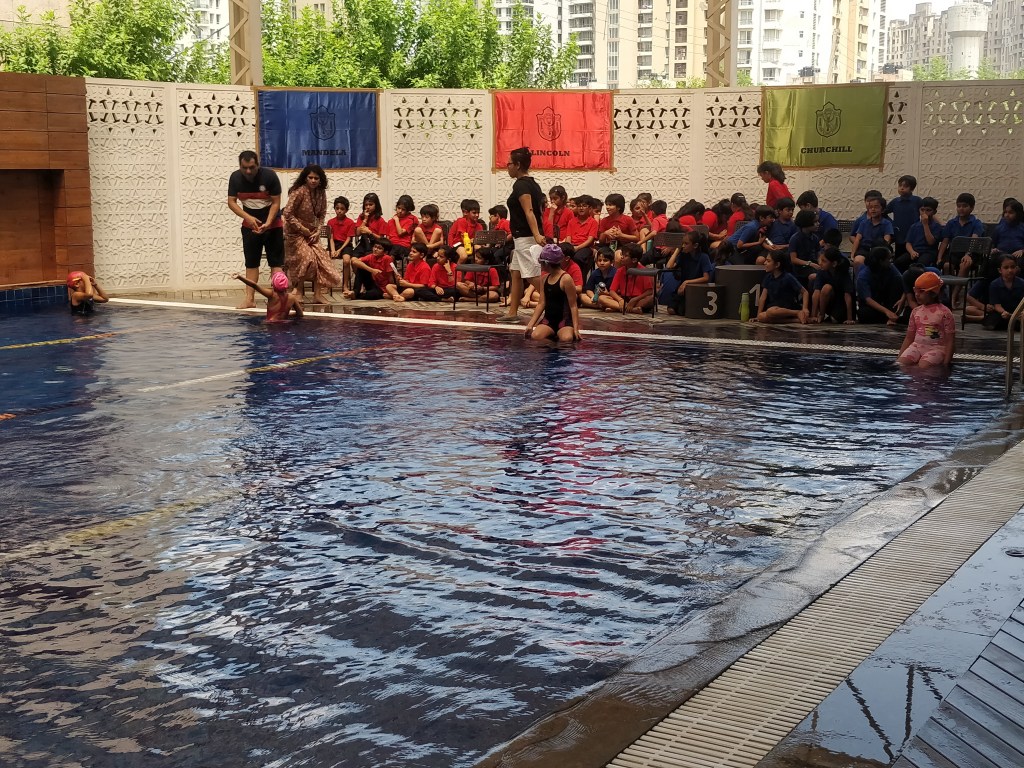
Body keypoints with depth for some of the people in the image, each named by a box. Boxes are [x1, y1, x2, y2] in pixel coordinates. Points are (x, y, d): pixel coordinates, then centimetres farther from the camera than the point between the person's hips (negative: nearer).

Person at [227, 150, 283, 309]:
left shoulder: (269, 176, -19)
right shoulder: (235, 178, -10)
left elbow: (276, 203, -15)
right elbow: (231, 202, -9)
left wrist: (267, 223, -25)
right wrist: (248, 217, -22)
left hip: (272, 224, -3)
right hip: (250, 225, 3)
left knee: (276, 262, -5)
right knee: (251, 262, 4)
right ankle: (250, 298, 5)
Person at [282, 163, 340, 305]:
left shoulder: (321, 193, -2)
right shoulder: (299, 192, -20)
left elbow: (321, 214, 7)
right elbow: (288, 214, -20)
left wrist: (317, 231, -7)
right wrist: (303, 229, -18)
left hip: (311, 232, 6)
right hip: (295, 232, -6)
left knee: (320, 259, -5)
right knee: (307, 258, -18)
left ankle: (317, 294, -2)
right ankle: (297, 292, -5)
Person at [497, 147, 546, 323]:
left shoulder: (520, 185, -14)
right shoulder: (533, 184, 15)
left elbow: (529, 211, -24)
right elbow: (540, 211, 18)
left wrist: (536, 235, -32)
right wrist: (538, 233, 23)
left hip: (525, 237, -10)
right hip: (524, 238, 10)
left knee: (534, 277, -10)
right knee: (516, 273, 15)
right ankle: (513, 313, 19)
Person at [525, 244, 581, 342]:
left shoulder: (566, 279, -12)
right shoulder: (545, 278, 9)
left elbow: (573, 306, -10)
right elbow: (541, 304, 9)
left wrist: (576, 328, -16)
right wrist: (530, 324, 2)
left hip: (564, 319, -5)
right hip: (548, 319, 5)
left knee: (567, 338, -35)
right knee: (535, 336, -26)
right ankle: (552, 334, 3)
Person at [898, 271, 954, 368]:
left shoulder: (944, 312, -4)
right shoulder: (916, 312, 11)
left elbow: (950, 340, -5)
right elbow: (909, 338, 17)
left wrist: (946, 362, -13)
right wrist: (899, 356, 7)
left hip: (936, 348, -5)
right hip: (917, 346, 5)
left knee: (924, 365, -34)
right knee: (902, 361, -25)